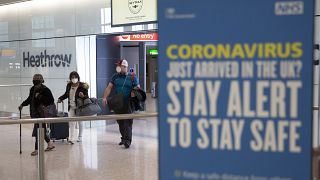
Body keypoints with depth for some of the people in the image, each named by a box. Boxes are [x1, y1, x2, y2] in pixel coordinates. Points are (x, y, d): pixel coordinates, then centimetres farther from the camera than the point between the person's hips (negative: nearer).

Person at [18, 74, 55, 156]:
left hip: (41, 113, -7)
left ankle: (37, 149, 3)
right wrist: (22, 104, 11)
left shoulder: (45, 90, -12)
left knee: (38, 131, -6)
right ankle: (50, 143, 30)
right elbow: (29, 99, 22)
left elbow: (51, 101, -15)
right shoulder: (33, 89, 8)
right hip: (34, 112, 7)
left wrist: (40, 97, -20)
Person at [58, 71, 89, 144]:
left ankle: (80, 137, 26)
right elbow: (66, 94, 20)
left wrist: (83, 96, -31)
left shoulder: (82, 86, -12)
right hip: (71, 107, 3)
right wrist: (60, 99, 12)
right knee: (71, 122, -4)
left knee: (80, 122, 11)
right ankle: (71, 138, -7)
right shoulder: (69, 86, 3)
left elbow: (87, 97, -11)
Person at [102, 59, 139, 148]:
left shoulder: (132, 77, 0)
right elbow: (109, 87, 7)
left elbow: (138, 88, 3)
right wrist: (105, 97, -5)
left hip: (128, 104, -4)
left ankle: (127, 140, -10)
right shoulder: (115, 76, 9)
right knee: (120, 122, 10)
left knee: (128, 122, -9)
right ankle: (123, 138, 24)